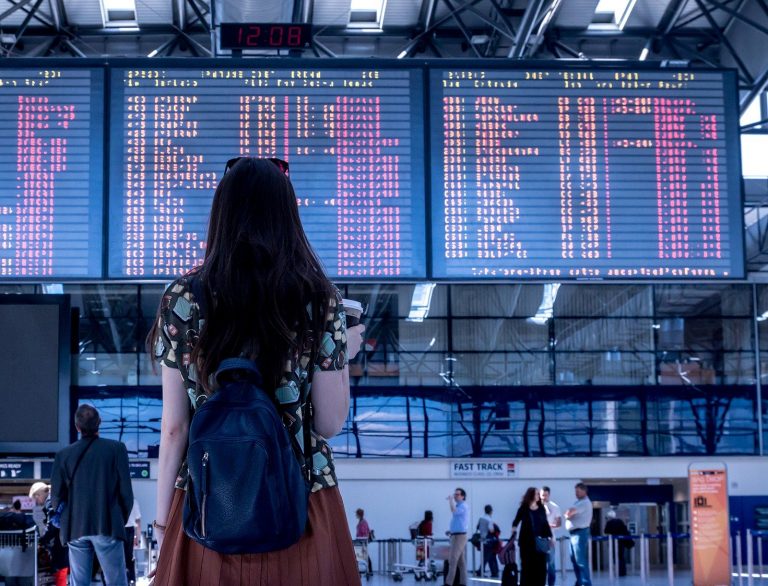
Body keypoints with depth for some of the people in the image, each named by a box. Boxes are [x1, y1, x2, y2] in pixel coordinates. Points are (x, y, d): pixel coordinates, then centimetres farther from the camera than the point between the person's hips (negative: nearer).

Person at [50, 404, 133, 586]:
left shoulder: (64, 455, 3)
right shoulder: (116, 449, -3)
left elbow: (56, 497, 5)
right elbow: (126, 490, -3)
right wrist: (122, 520, 11)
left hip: (76, 529, 2)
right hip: (108, 527, -2)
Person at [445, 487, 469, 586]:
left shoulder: (463, 506, -11)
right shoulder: (459, 506, 20)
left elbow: (454, 510, -33)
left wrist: (451, 500, -22)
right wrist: (451, 530, 18)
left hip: (459, 536, -10)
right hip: (457, 535, 10)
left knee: (453, 560, -13)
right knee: (461, 561, 8)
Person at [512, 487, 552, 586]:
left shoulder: (541, 508, 9)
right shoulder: (523, 508, 0)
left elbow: (545, 523, 12)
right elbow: (516, 522, 4)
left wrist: (549, 536, 7)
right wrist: (514, 531, -12)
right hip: (527, 541, -3)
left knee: (541, 565, 1)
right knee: (527, 565, -1)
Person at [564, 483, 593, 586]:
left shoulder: (585, 502, -13)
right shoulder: (578, 502, 19)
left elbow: (569, 512, -21)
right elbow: (569, 514, 16)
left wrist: (568, 514, 0)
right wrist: (569, 514, -5)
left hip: (580, 533, -10)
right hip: (573, 533, 10)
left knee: (581, 561, -12)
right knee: (575, 560, 13)